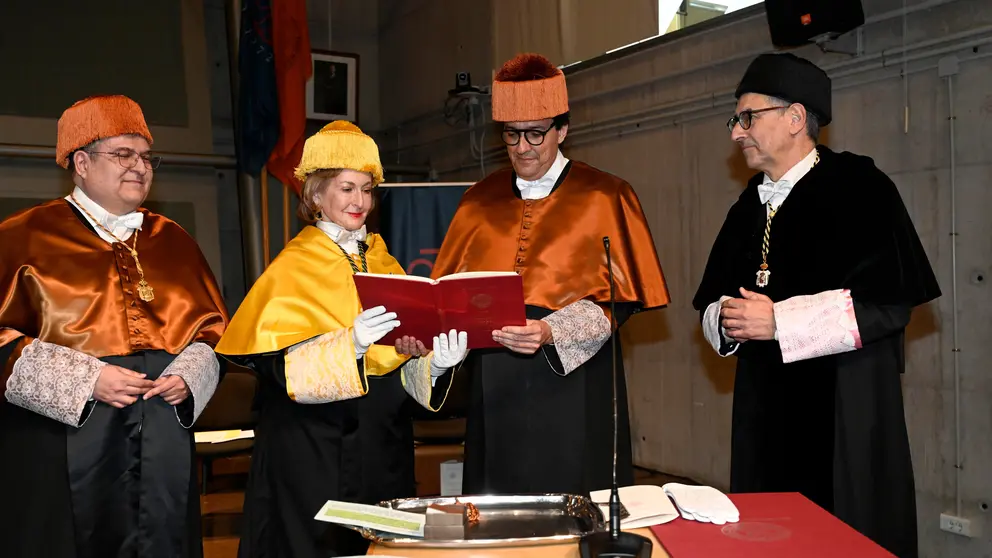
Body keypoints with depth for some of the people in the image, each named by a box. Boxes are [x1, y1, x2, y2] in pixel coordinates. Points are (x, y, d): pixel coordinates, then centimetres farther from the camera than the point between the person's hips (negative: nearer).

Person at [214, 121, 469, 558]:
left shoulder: (384, 264, 11)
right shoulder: (292, 268, -4)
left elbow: (405, 357, 9)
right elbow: (282, 366, -15)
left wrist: (435, 362, -12)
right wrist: (351, 344, -29)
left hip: (383, 445, 5)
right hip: (312, 450, -5)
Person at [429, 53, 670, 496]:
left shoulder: (604, 197, 0)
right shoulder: (480, 201, 10)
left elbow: (621, 298, -6)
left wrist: (551, 333, -21)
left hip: (575, 386, -3)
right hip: (496, 388, 3)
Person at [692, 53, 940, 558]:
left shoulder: (858, 188, -7)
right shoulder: (749, 208, 13)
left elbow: (890, 300, -16)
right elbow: (712, 305, 16)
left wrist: (778, 320, -17)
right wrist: (725, 319, -7)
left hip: (845, 413, -6)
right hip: (766, 413, 6)